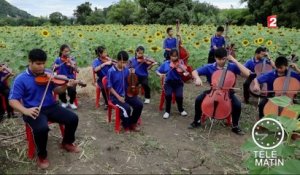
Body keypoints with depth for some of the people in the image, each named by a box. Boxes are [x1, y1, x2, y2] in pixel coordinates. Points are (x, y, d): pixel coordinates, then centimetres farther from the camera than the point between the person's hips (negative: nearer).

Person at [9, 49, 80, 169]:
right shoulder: (21, 79, -7)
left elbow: (56, 90, 8)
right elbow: (12, 100, -10)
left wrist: (66, 86, -14)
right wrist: (25, 110, -30)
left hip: (51, 107, 4)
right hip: (34, 111, -4)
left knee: (73, 118, -12)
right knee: (41, 128, -34)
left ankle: (67, 143, 17)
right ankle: (42, 156, -3)